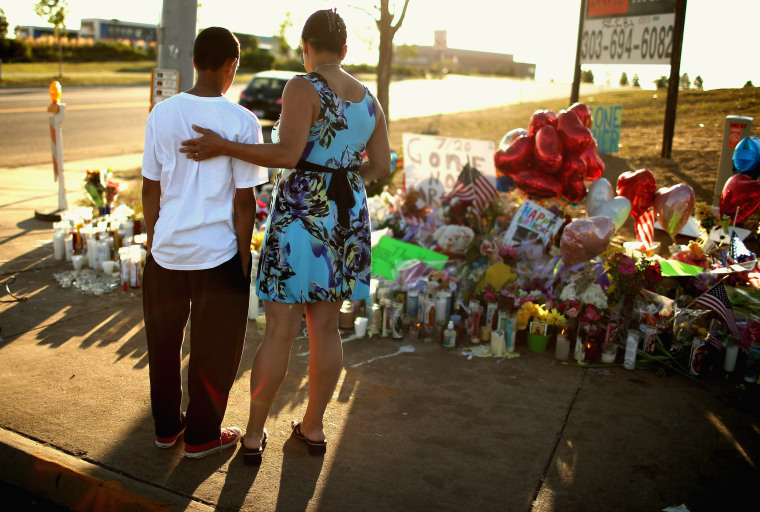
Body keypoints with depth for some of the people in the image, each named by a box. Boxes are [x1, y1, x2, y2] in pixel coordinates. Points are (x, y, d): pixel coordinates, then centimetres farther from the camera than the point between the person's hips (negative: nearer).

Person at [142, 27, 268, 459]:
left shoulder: (162, 114, 0)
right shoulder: (242, 122, -11)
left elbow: (150, 188, 4)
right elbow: (244, 200, -11)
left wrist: (154, 241, 15)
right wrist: (245, 255, 0)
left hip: (167, 250, 4)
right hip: (218, 252, -4)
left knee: (164, 342, 20)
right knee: (213, 349, 12)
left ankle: (167, 426, 35)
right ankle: (202, 435, 25)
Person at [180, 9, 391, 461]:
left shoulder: (303, 87, -12)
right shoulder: (368, 98, 8)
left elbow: (287, 155, -22)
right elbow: (382, 166, 9)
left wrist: (223, 147, -17)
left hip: (301, 216, -6)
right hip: (349, 216, 6)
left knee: (281, 330, 2)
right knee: (325, 326, 14)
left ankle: (254, 433, 16)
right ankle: (314, 426, 27)